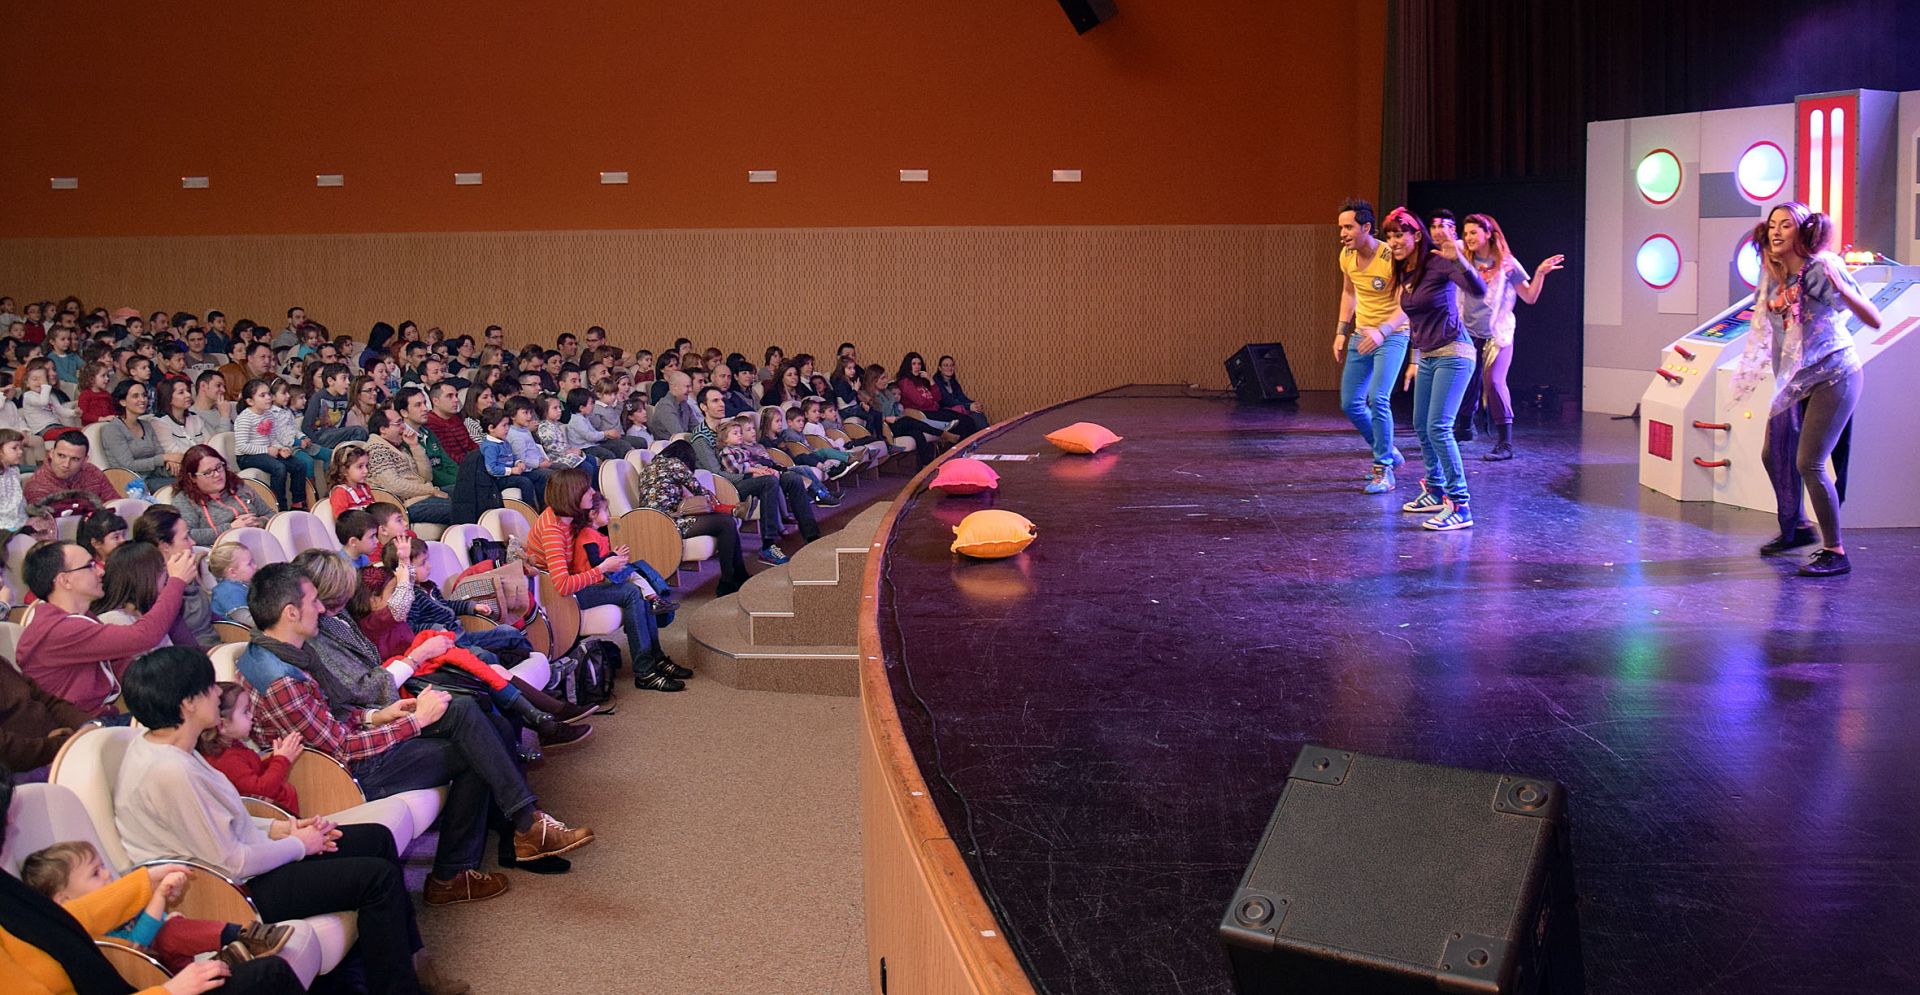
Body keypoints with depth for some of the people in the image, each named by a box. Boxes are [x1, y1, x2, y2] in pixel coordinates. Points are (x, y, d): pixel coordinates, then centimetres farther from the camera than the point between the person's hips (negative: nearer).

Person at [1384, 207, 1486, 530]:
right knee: (1421, 427, 16)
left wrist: (1459, 260, -43)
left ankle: (1460, 507, -16)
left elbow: (1478, 289, -29)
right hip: (1427, 357, 9)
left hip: (1452, 354, -9)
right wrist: (1415, 361, 26)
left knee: (1438, 428, -17)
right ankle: (1435, 493, 31)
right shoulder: (1404, 274, 10)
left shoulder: (1438, 264, -15)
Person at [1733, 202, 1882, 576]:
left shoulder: (1821, 268, -18)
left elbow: (1874, 320, -25)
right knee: (1774, 455, 15)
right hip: (1796, 381, 8)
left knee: (1809, 462, -14)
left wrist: (1842, 289, -38)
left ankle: (1835, 552, -3)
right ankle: (1795, 528, 37)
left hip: (1834, 377, -8)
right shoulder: (1774, 276, 3)